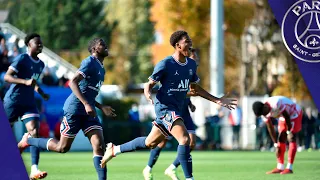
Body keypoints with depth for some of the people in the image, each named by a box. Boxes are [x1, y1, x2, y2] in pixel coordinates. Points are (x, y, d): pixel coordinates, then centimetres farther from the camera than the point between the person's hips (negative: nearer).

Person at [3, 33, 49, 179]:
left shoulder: (40, 64, 13)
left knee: (34, 132, -14)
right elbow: (7, 77, -19)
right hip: (13, 101, -6)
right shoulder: (22, 59, -11)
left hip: (29, 103, 6)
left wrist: (41, 93, 12)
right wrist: (26, 82, -30)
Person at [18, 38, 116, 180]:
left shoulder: (100, 68, 18)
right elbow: (73, 82, -23)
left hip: (88, 111, 8)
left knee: (99, 146, -8)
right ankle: (28, 140, 21)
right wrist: (86, 104, -29)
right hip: (74, 109, -8)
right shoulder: (90, 62, -11)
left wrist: (102, 107, 17)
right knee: (62, 147, 1)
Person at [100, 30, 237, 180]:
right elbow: (149, 85, -6)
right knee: (184, 139, -23)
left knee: (150, 143, 17)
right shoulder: (165, 65, -13)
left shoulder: (191, 65, 8)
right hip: (164, 107, -8)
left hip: (176, 109, 8)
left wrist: (217, 100, 13)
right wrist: (148, 95, -30)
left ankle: (114, 150, 35)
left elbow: (195, 88, 19)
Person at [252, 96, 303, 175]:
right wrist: (276, 145, -4)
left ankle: (289, 168, -16)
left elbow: (287, 116, -25)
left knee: (291, 139, -13)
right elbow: (270, 129, -5)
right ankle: (280, 167, 4)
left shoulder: (276, 104, -38)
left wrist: (289, 132, -15)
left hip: (294, 114, -7)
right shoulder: (264, 112, -13)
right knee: (281, 139, 1)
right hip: (283, 118, 7)